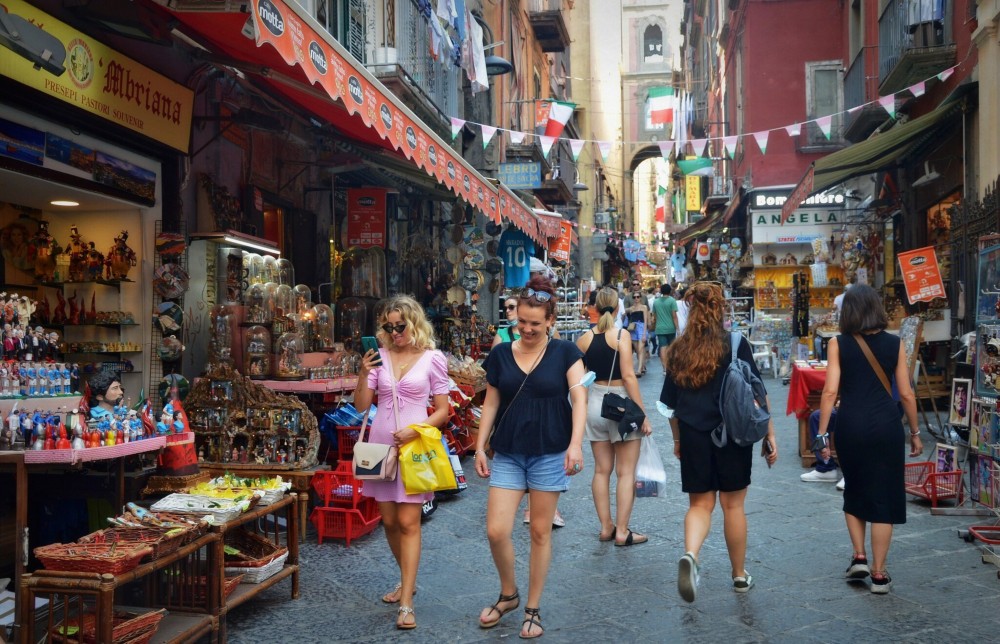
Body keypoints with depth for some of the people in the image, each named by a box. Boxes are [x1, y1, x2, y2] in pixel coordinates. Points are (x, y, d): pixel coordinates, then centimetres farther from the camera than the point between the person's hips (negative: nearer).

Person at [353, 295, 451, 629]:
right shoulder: (380, 356, 4)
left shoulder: (432, 358, -4)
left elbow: (443, 411, -2)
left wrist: (414, 430, -16)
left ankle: (406, 603, -2)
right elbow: (361, 405, 4)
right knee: (389, 521, 12)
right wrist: (363, 373, -12)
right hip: (380, 445, 4)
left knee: (408, 522, -6)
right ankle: (407, 580, 33)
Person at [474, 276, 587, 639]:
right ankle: (508, 594, 24)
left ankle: (533, 609, 23)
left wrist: (576, 443, -22)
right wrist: (480, 447, 5)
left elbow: (579, 399, -9)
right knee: (496, 531, -3)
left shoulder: (565, 352, -2)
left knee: (540, 532, 6)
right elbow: (490, 404, 9)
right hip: (508, 455, 2)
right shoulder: (500, 355, 5)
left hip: (549, 454, -2)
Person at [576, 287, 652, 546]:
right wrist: (643, 415, -13)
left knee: (602, 470, 12)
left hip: (595, 403, 5)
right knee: (626, 472, 3)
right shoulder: (621, 336, -11)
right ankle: (622, 532, 5)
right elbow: (628, 376, -16)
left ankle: (606, 527, 19)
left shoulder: (584, 338, 2)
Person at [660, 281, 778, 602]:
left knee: (700, 504, 11)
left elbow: (670, 402, 8)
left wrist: (677, 439, 20)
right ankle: (740, 575, 25)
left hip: (694, 435, 2)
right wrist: (769, 434, 1)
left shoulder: (679, 348, 2)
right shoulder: (736, 344, -7)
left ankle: (690, 555, -17)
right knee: (733, 505, 11)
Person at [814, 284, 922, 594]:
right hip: (886, 425, 0)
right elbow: (907, 394, 4)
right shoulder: (894, 344, 3)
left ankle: (859, 557, 17)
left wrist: (822, 434, -1)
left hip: (851, 426, 0)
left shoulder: (838, 344, 0)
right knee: (884, 496, 7)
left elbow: (830, 391, -6)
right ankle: (878, 573, 11)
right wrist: (915, 433, 15)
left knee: (854, 491, 22)